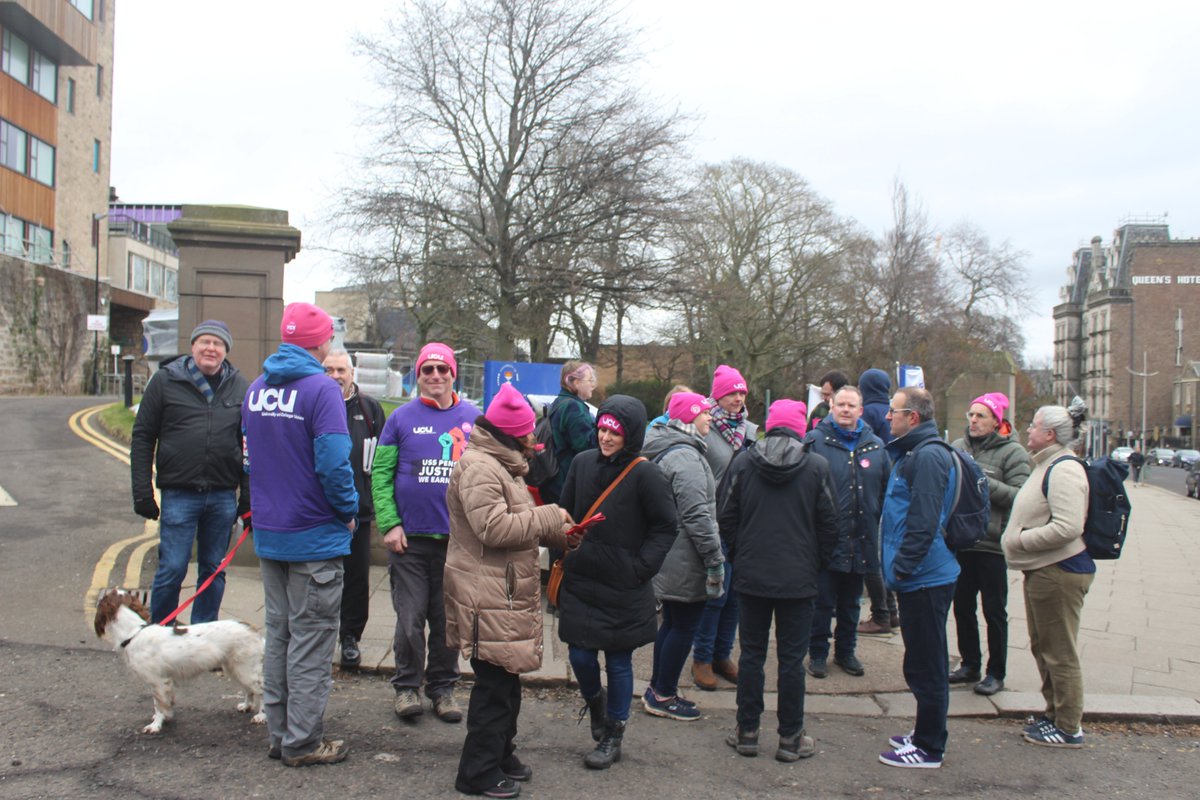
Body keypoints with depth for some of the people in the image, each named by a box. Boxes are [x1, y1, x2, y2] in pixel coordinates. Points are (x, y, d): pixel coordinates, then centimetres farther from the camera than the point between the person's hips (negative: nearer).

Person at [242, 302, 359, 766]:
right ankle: (302, 742, 11)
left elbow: (250, 457, 15)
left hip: (268, 535, 7)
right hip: (314, 536, -7)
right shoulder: (320, 389, -17)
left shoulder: (255, 390, 7)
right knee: (311, 640, 3)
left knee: (278, 633, 17)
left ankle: (279, 734, 26)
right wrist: (348, 511, -8)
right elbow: (333, 463, -23)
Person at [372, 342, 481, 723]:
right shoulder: (402, 417, 1)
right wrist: (389, 524, -9)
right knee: (410, 618, 4)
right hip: (409, 537, -1)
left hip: (457, 538, 1)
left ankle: (443, 686, 25)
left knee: (448, 619, 10)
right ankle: (407, 685, 21)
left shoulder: (474, 418, 5)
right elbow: (381, 473, 1)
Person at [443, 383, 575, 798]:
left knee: (506, 680, 19)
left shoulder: (499, 464, 18)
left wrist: (557, 534, 8)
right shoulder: (479, 467, -18)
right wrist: (549, 517, -17)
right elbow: (494, 527, -26)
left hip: (506, 594, 11)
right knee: (494, 684, -2)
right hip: (489, 597, -11)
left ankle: (501, 754, 32)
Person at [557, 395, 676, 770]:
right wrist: (565, 554, 4)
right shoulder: (583, 463, 1)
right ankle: (595, 702, 39)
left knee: (618, 661, 8)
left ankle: (612, 736, 25)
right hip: (580, 580, 4)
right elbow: (566, 513, 12)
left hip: (622, 588, -3)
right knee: (580, 655, 6)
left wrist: (640, 568, -12)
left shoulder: (646, 475, -12)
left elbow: (665, 528, -6)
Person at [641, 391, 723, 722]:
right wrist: (715, 559, -19)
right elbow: (697, 516, -23)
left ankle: (658, 689, 28)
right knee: (684, 627, 2)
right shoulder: (686, 456, -20)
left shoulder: (668, 450, 14)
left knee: (672, 623, 18)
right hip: (686, 562, -10)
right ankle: (663, 696, 12)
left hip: (668, 556, 10)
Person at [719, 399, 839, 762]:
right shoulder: (817, 467, -7)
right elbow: (829, 524, -2)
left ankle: (747, 732, 18)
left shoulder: (743, 462, -4)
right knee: (792, 658, 6)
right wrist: (818, 564, 11)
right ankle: (790, 738, 13)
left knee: (751, 653, 11)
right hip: (798, 579, -1)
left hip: (751, 576, 1)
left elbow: (727, 517, 0)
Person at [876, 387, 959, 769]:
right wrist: (897, 567, 19)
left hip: (925, 578, -11)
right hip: (917, 576, 11)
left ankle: (929, 748, 9)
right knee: (923, 663, 19)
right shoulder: (910, 453, 15)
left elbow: (923, 521, -24)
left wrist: (902, 566, -20)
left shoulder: (928, 456, -18)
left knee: (925, 666, -1)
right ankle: (926, 734, 31)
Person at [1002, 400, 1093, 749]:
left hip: (1060, 572, -11)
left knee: (1060, 653, 0)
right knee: (1043, 649, 21)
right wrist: (1017, 538, 10)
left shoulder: (1064, 471, -20)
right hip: (1042, 571, 11)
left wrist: (1019, 540, -20)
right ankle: (1054, 715, 34)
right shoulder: (1047, 465, 14)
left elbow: (1067, 527, -29)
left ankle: (1069, 728, 12)